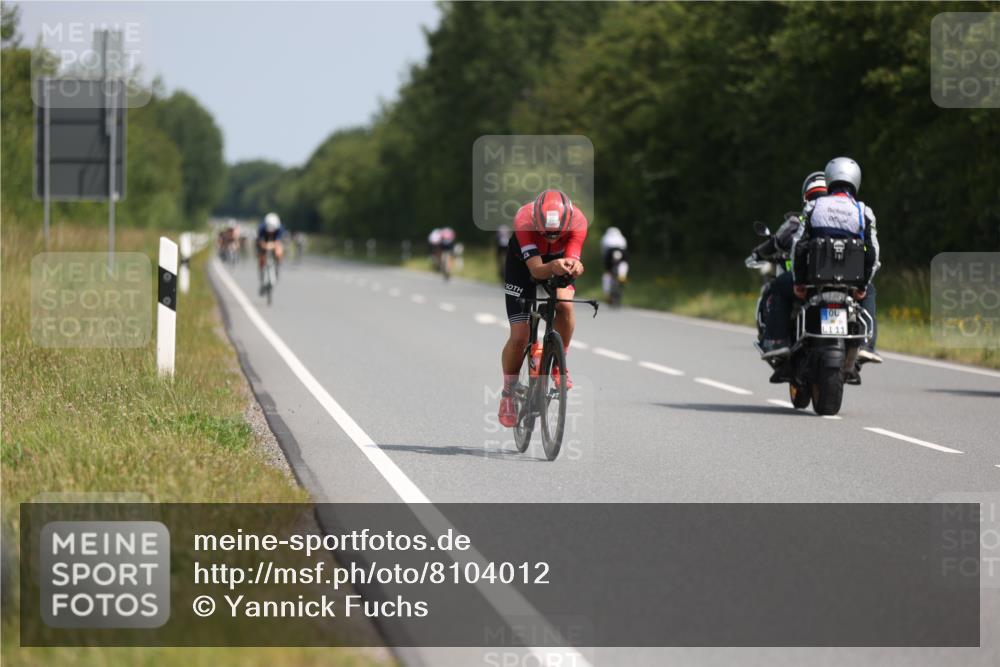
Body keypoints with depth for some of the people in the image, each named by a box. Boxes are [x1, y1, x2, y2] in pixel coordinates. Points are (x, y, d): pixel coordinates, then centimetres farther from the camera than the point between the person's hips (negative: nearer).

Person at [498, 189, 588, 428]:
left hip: (559, 261, 2)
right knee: (519, 336, -10)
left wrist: (573, 267, -63)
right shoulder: (524, 221, -39)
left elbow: (573, 261, -39)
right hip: (523, 264, -2)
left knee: (564, 304, -30)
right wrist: (553, 268, -67)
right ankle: (508, 394, 12)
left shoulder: (578, 221, -34)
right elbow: (536, 270, -45)